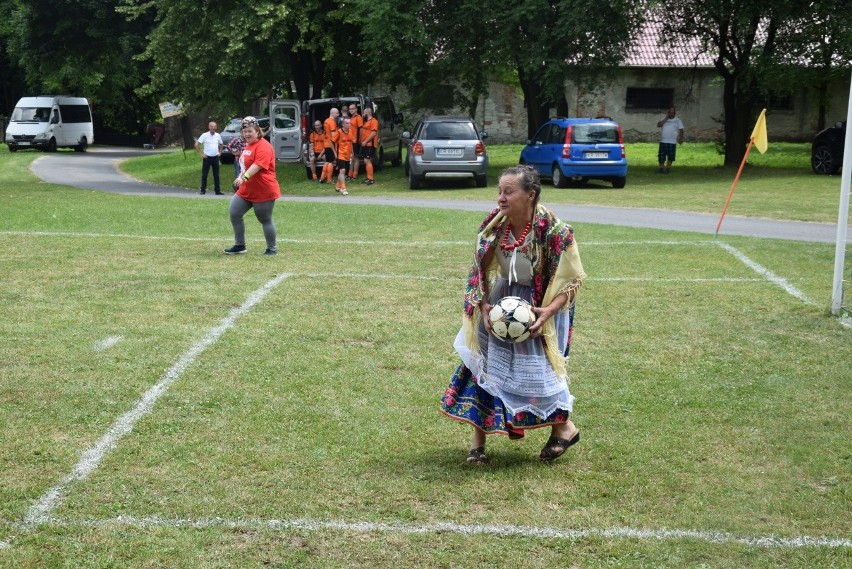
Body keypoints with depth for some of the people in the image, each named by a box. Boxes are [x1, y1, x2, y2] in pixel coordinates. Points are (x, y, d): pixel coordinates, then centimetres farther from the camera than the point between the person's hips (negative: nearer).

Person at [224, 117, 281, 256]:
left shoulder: (263, 146, -17)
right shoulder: (248, 145, 13)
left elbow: (257, 165, -32)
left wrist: (244, 177, -44)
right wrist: (240, 178, 22)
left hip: (264, 192, -9)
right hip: (246, 190, 9)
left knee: (265, 220, 1)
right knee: (234, 213, 5)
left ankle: (272, 249, 15)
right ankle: (240, 246, 15)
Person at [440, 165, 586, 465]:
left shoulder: (554, 232, -24)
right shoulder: (493, 225, -11)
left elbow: (571, 280, -15)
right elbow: (479, 271, 1)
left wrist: (548, 311, -28)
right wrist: (483, 305, -12)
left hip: (538, 309, -4)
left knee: (535, 370, -5)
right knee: (484, 365, 2)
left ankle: (564, 426, 23)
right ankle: (478, 439, 14)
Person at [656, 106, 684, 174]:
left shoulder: (678, 121, 7)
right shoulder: (664, 119, 11)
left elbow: (681, 130, 1)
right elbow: (659, 125, -7)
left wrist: (681, 138, -12)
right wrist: (666, 118, -6)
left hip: (672, 142, -2)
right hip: (663, 141, 2)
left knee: (670, 157, 0)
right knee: (661, 156, 1)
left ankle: (668, 168, 9)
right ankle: (661, 168, 10)